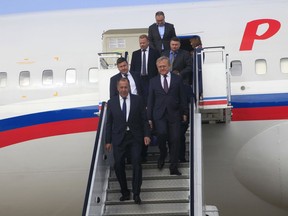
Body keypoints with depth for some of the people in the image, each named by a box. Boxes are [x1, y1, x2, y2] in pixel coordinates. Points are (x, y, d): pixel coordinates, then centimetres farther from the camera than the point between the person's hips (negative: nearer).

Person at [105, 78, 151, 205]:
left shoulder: (137, 100, 3)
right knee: (118, 165, 0)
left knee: (137, 163, -9)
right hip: (118, 138, 1)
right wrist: (108, 141, 5)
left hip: (135, 137, -1)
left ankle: (136, 194, -2)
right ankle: (125, 193, 16)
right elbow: (109, 123, 7)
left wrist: (146, 135, -5)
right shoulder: (112, 102, 6)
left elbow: (144, 119, 4)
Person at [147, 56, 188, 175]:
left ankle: (173, 168, 8)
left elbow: (182, 97, 9)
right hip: (159, 114, 0)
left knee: (174, 140, -1)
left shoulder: (177, 79, 8)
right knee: (161, 134, -22)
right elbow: (150, 100, 8)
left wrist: (184, 113, 4)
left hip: (174, 114, 0)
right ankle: (162, 154, 9)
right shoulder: (153, 81, 10)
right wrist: (149, 117, 3)